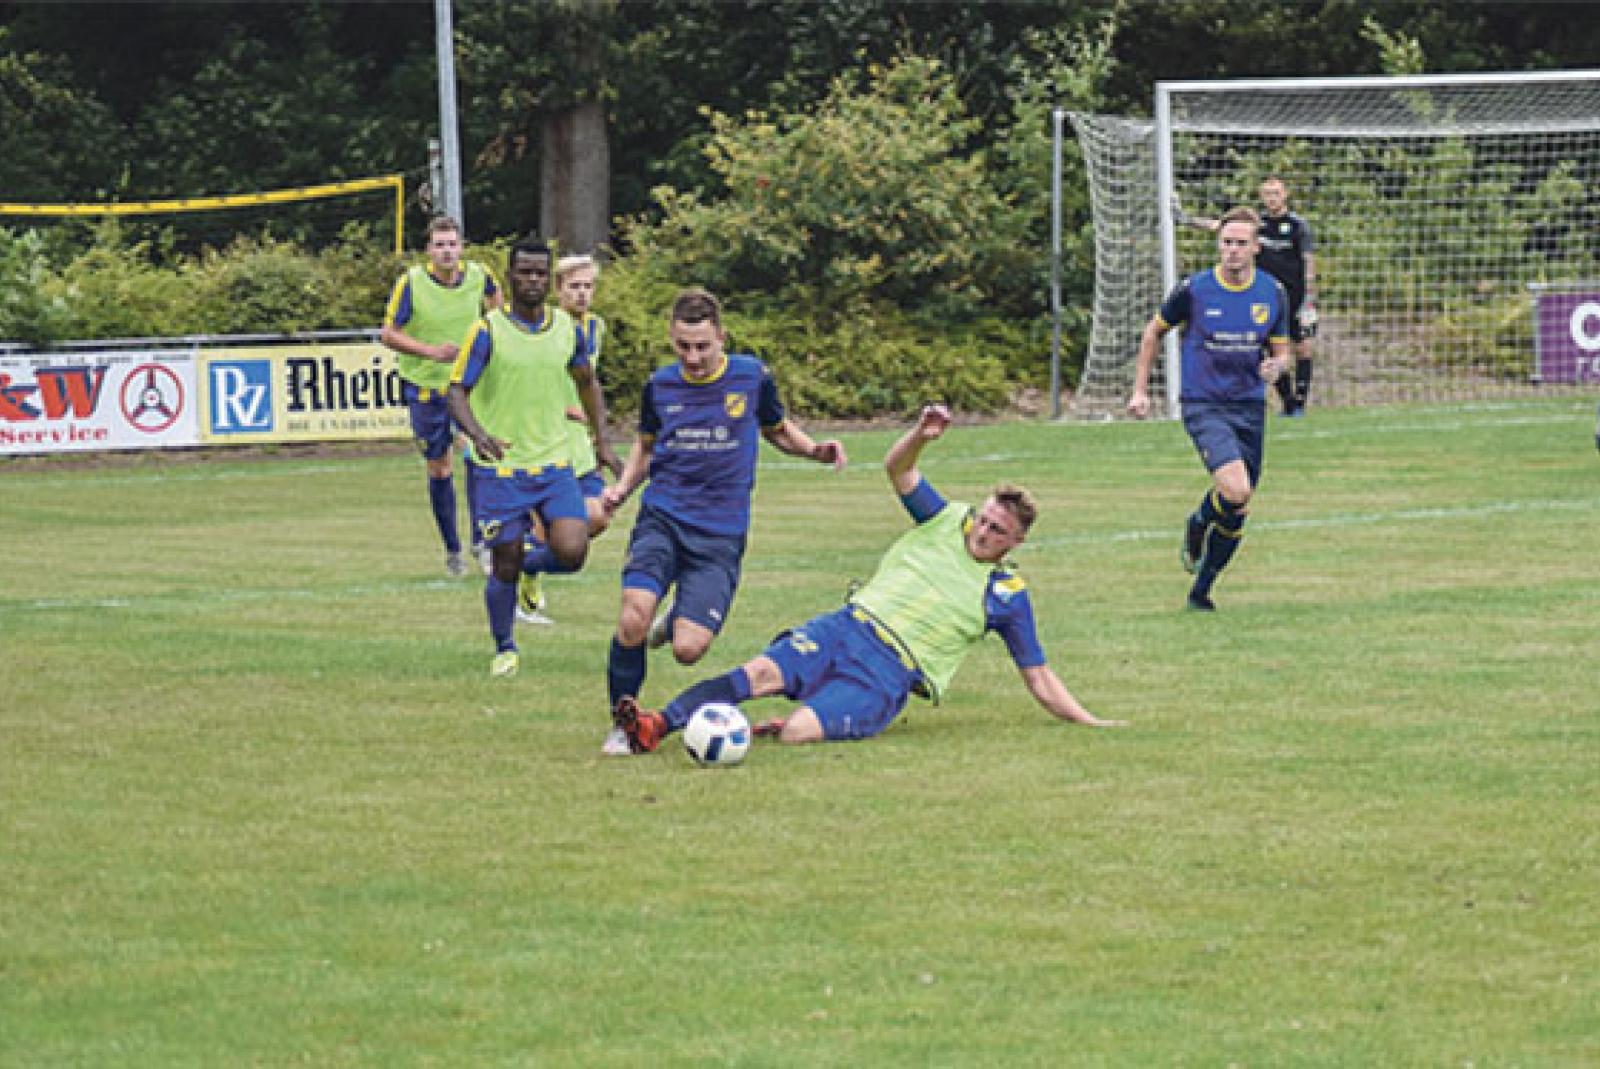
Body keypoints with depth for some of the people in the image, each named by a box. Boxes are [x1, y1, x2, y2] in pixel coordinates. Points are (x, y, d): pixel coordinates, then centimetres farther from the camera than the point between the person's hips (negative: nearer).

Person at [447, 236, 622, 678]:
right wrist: (479, 435, -30)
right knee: (505, 568, 0)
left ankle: (535, 563, 20)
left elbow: (587, 383, 21)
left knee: (571, 552, -14)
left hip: (554, 465, 3)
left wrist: (601, 441, 14)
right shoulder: (487, 331, -9)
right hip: (500, 469, -3)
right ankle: (504, 650, 22)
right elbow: (457, 393, -12)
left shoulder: (566, 329, 4)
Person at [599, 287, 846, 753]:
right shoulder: (660, 385, 6)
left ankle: (676, 620, 24)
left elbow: (777, 429, 19)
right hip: (661, 521, 1)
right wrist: (623, 487, 5)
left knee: (688, 650, -15)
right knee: (633, 618, -24)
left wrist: (815, 450, -1)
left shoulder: (752, 376, 1)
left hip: (720, 535, -1)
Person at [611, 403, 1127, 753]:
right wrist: (921, 435, -13)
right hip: (845, 627, 3)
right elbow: (897, 468, 7)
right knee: (762, 672, -27)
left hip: (887, 673, -3)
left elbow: (1039, 677, 12)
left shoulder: (1007, 595, 7)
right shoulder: (946, 520, 14)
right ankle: (655, 727, -37)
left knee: (798, 732, -32)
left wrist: (1089, 721, 5)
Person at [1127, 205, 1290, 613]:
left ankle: (1201, 591, 26)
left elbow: (1281, 351, 12)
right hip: (1203, 406, -4)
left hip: (1250, 408, 4)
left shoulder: (1273, 293, 2)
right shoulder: (1194, 290, -7)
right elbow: (1153, 332, 8)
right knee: (1236, 491, -25)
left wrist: (1276, 367, -13)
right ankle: (1198, 525, 9)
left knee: (1237, 514, 6)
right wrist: (1140, 391, 7)